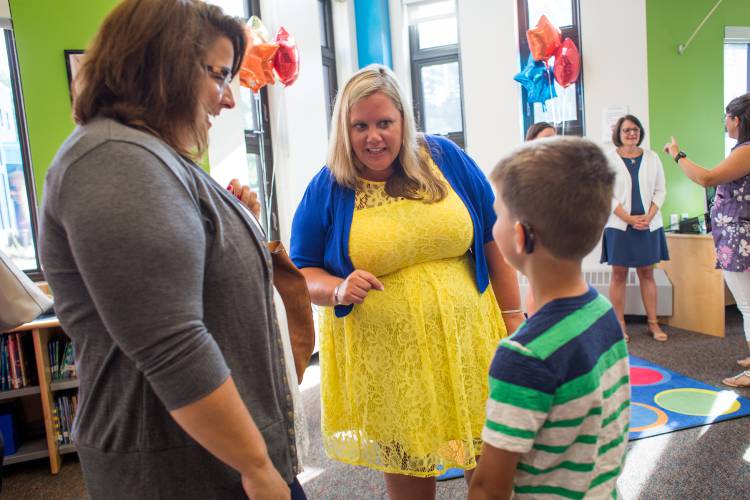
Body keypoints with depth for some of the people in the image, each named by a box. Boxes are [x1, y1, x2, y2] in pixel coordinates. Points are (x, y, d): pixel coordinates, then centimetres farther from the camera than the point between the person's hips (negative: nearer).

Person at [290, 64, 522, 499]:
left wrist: (513, 317, 5)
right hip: (384, 361, -1)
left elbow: (494, 240, 6)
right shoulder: (327, 189, -2)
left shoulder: (447, 158, 0)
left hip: (468, 343, 1)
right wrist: (339, 290, -18)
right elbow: (302, 274, 3)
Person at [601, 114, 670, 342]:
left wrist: (648, 217, -8)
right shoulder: (609, 159, -2)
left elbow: (660, 190, 6)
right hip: (619, 226, -3)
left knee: (647, 274, 9)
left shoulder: (652, 157, 7)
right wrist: (629, 218, -13)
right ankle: (620, 325, 8)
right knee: (619, 274, 1)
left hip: (649, 225, 3)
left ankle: (653, 323, 15)